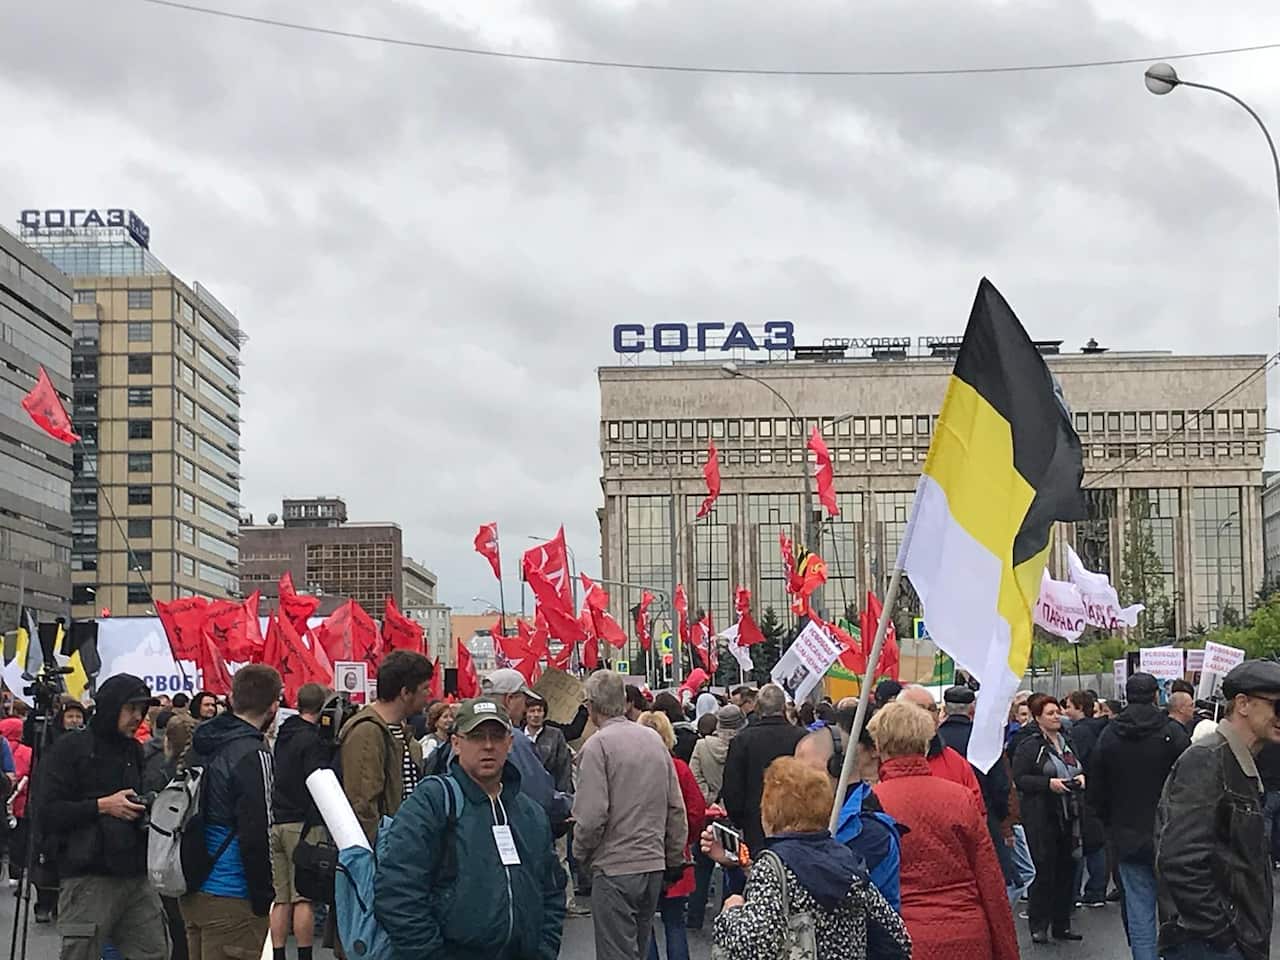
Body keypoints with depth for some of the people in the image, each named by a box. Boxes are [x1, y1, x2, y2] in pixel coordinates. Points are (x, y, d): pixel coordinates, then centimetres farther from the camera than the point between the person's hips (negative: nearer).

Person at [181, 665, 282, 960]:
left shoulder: (199, 746, 10)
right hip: (230, 901, -8)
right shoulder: (253, 755, -16)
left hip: (193, 892, 8)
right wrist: (262, 897, -10)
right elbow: (256, 836, -18)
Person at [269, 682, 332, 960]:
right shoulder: (313, 740, -10)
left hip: (276, 821, 7)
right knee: (304, 897, -4)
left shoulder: (283, 735, 15)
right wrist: (320, 825, -15)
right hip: (302, 823, -7)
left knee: (281, 899, 8)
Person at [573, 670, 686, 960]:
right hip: (655, 864, 7)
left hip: (615, 868, -7)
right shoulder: (653, 739, 8)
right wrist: (675, 858, 18)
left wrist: (581, 854, 0)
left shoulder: (598, 745, -12)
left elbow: (592, 815, -17)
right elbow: (676, 808, 10)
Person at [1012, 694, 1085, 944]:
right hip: (1040, 817, -7)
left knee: (1067, 869, 8)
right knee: (1044, 871, -7)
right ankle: (1038, 926, 1)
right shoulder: (1029, 745, -6)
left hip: (1068, 815, 7)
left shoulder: (1066, 742, 15)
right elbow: (1019, 779, -12)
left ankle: (1062, 924, 16)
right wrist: (1048, 783, -21)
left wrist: (1080, 778, 5)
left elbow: (1078, 770, 28)